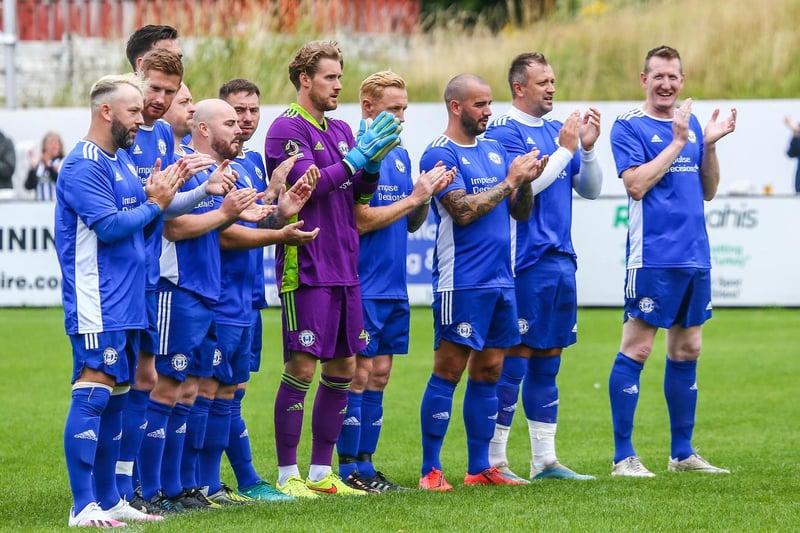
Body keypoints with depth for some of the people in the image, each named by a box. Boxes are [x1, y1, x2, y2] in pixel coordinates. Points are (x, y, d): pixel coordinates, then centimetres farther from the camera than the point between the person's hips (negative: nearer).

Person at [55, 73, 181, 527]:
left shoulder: (122, 160, 17)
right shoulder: (84, 166, -13)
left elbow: (137, 221, 18)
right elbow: (109, 225, -20)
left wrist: (157, 195, 1)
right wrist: (154, 204, -8)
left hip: (127, 302, 10)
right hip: (98, 305, -10)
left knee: (116, 396, 13)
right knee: (93, 394, -12)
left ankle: (109, 499, 19)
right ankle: (84, 507, -13)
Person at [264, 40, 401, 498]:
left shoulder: (340, 131, 16)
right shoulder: (287, 129, -8)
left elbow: (360, 192, 15)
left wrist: (373, 162, -4)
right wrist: (359, 156, -17)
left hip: (344, 268, 8)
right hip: (306, 268, -8)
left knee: (343, 367, 9)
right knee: (302, 367, -7)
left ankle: (321, 472, 16)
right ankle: (287, 475, 0)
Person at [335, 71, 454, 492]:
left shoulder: (401, 156, 14)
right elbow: (363, 220, -16)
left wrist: (428, 195, -1)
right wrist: (414, 197, -13)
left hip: (393, 287, 8)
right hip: (363, 287, -8)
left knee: (379, 375, 9)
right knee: (359, 374, -6)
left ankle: (365, 465, 13)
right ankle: (349, 469, -2)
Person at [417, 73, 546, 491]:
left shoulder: (495, 152, 16)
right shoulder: (439, 155, -8)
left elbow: (520, 212, 16)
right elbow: (464, 210, -18)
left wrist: (527, 181, -3)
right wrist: (510, 181, -13)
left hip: (500, 280, 8)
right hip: (461, 282, -7)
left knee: (489, 371, 9)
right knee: (448, 371, -6)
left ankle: (480, 467, 14)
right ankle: (431, 470, -3)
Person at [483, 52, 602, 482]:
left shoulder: (556, 130, 15)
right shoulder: (504, 132, -8)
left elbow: (590, 190, 15)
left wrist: (588, 147, -1)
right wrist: (565, 149, -13)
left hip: (560, 260, 8)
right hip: (526, 263, -8)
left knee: (548, 361, 10)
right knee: (514, 360, -6)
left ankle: (545, 459, 14)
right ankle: (493, 460, -1)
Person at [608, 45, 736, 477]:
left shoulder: (691, 124, 14)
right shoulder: (629, 126, -4)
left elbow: (707, 191, 16)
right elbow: (636, 185, -17)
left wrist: (709, 145, 1)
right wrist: (678, 141, -15)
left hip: (694, 258, 7)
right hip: (652, 258, -7)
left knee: (687, 351, 11)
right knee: (636, 350, -6)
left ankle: (682, 453, 18)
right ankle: (623, 457, -4)